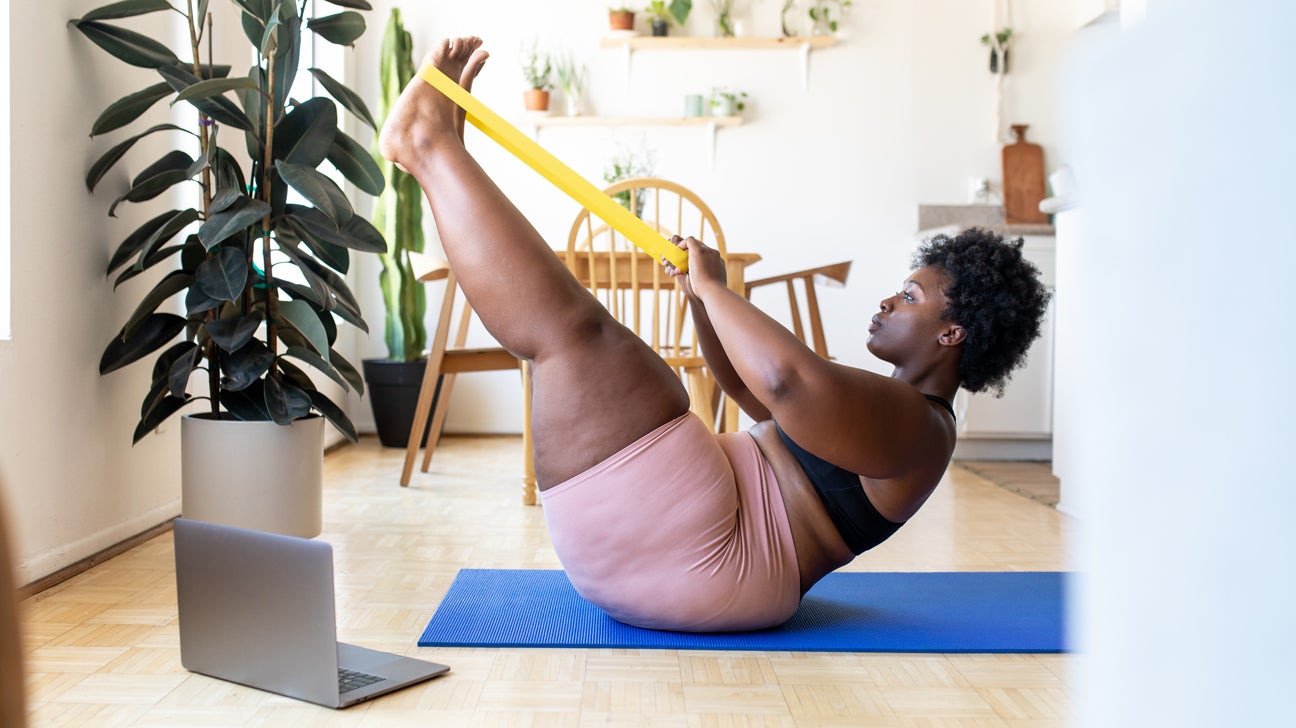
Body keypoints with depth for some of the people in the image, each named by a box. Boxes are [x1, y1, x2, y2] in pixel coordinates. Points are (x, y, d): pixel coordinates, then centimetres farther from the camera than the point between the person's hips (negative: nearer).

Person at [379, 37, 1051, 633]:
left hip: (696, 555, -10)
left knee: (569, 323, -17)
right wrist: (704, 295, 17)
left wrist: (714, 287, -18)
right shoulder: (887, 409, 23)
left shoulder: (915, 424, -11)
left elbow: (787, 378, -33)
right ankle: (442, 153, 14)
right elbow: (746, 384, 31)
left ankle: (427, 142, -3)